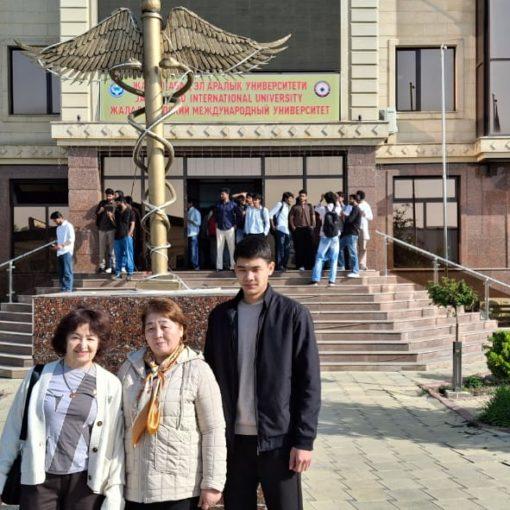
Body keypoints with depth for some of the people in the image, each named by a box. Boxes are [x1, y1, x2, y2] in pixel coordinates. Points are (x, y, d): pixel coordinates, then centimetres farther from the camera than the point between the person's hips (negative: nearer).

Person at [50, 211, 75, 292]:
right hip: (59, 252, 8)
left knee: (67, 272, -10)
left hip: (66, 252, -8)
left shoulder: (68, 226, -3)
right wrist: (56, 245, 7)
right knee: (61, 273, 6)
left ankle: (68, 289, -11)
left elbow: (71, 239, -11)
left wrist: (62, 245, -18)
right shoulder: (58, 228, 22)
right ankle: (63, 289, 9)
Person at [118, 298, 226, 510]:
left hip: (181, 490, -4)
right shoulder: (130, 368, 4)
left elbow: (213, 431, -8)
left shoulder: (197, 370, -8)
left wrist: (212, 483, -9)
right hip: (135, 488, 4)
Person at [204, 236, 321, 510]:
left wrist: (304, 440, -9)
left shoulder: (293, 315, -4)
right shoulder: (221, 315, 5)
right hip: (232, 438, 3)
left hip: (279, 438, -3)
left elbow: (308, 383, -5)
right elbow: (210, 377, 8)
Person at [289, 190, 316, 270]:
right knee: (299, 248, -2)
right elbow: (291, 217, 6)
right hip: (298, 229, -1)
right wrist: (293, 226, -3)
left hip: (308, 228, 1)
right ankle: (300, 265, 3)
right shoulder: (295, 207, 8)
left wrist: (313, 225, -3)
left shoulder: (309, 206, 11)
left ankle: (309, 265, 7)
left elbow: (313, 216, 9)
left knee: (309, 248, 0)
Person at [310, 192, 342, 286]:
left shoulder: (323, 209, -7)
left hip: (324, 237, -1)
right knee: (334, 259, 6)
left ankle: (315, 279, 1)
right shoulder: (337, 209, -4)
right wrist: (337, 201, 30)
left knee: (319, 258, 6)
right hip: (335, 237, 1)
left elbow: (316, 208, 17)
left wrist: (321, 200, 25)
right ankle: (331, 280, 1)